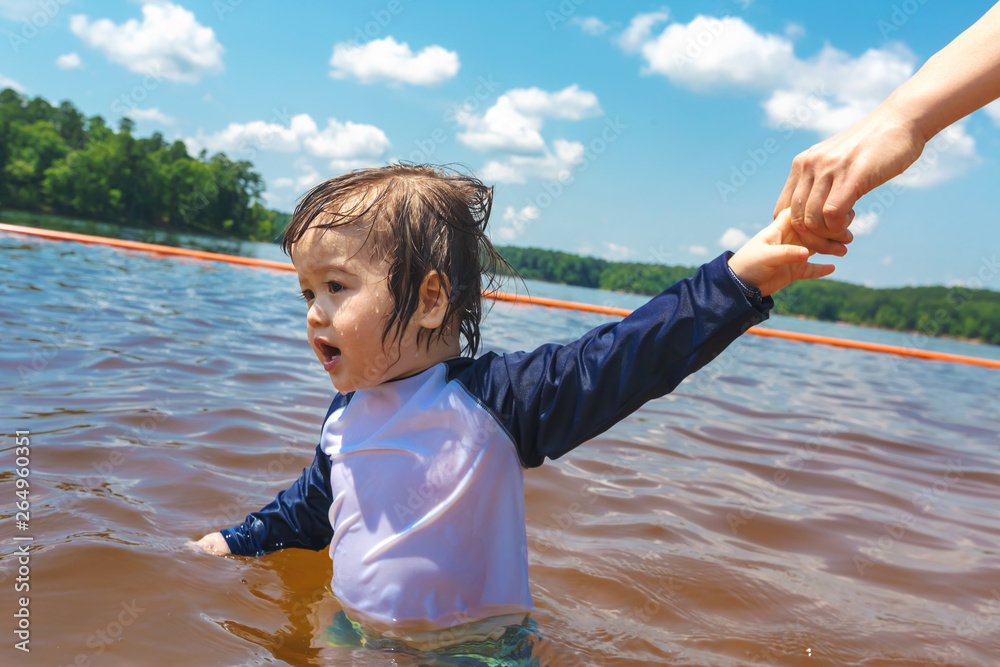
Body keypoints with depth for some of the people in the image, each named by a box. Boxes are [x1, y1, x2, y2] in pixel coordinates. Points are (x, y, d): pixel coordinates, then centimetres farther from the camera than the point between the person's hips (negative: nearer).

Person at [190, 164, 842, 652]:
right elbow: (314, 503, 20)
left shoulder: (493, 398, -21)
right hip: (354, 635, 5)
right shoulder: (347, 413, 1)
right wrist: (239, 541, 25)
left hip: (471, 645, -5)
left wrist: (739, 279, -41)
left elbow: (612, 361, -32)